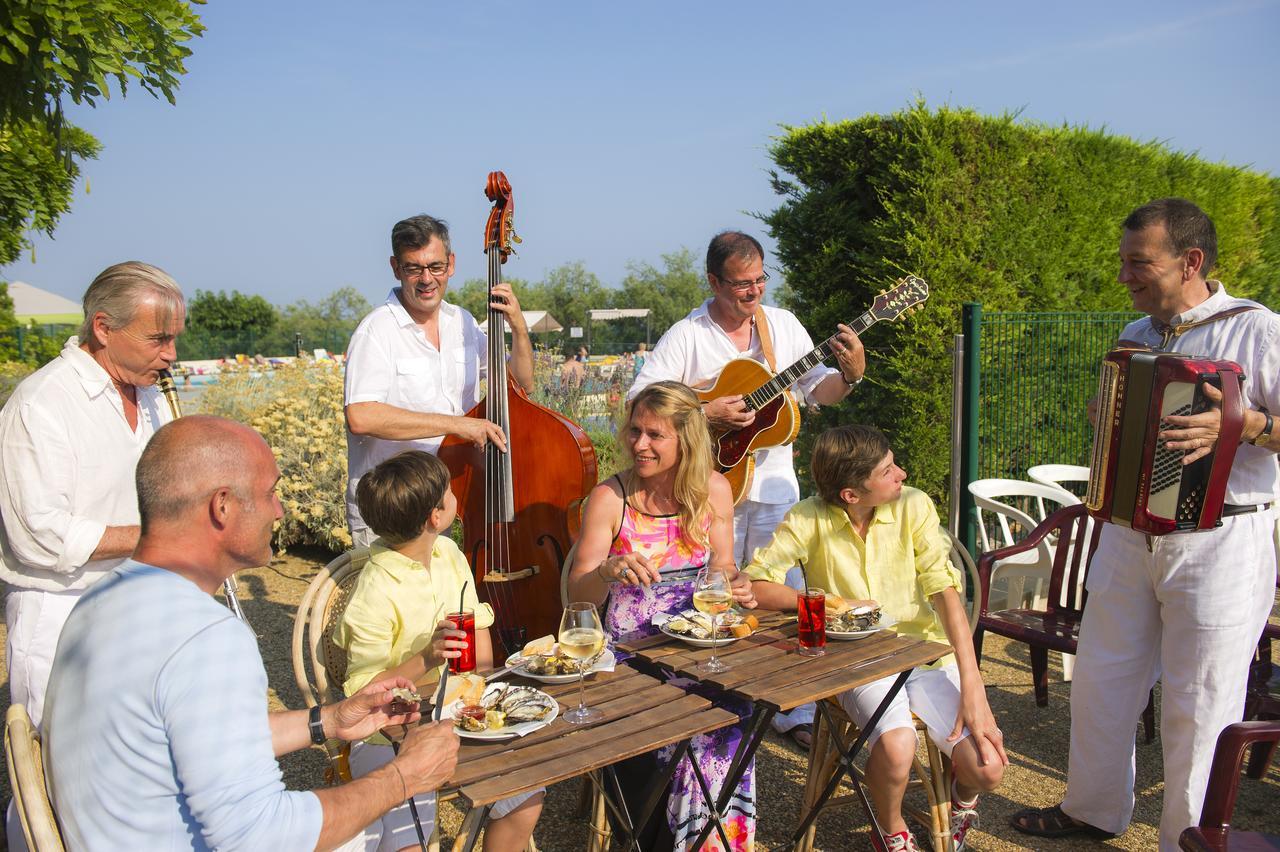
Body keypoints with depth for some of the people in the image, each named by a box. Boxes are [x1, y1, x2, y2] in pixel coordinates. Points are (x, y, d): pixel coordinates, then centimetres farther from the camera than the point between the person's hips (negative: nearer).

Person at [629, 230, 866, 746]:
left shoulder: (783, 325, 7)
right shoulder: (686, 337, -7)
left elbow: (817, 392, 11)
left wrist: (850, 375, -9)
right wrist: (703, 415, -22)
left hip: (774, 485, 3)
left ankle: (794, 714, 22)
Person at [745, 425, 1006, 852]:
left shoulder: (914, 505, -8)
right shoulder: (810, 519, -11)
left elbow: (945, 591, -13)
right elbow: (753, 585, -13)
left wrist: (973, 690, -20)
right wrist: (832, 605, -20)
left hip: (925, 654, 2)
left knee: (987, 767, -16)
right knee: (896, 748, -31)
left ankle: (961, 800, 24)